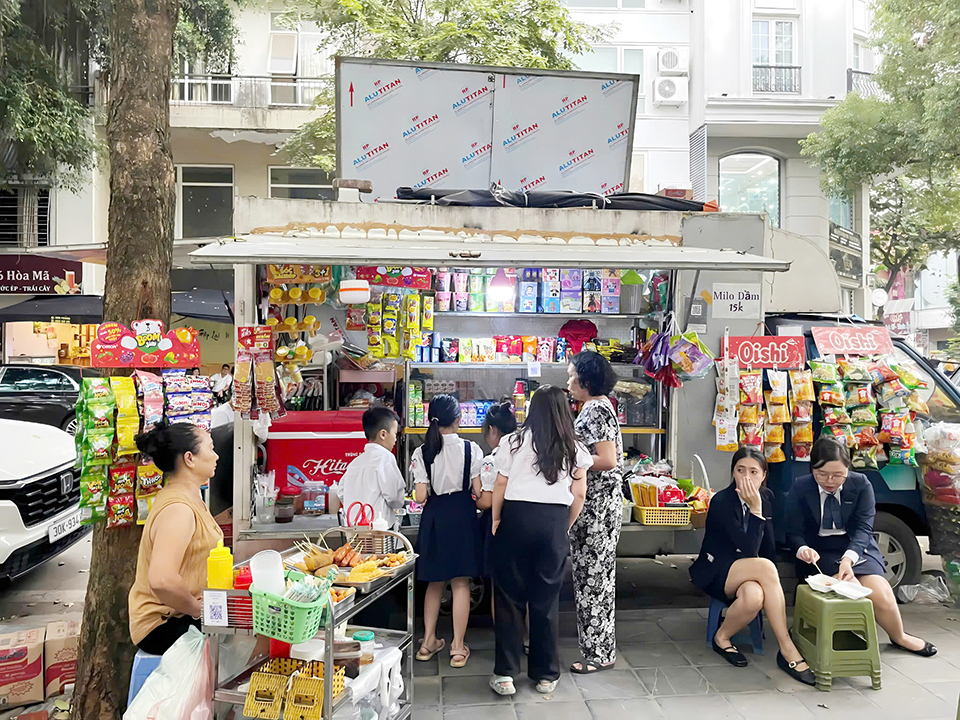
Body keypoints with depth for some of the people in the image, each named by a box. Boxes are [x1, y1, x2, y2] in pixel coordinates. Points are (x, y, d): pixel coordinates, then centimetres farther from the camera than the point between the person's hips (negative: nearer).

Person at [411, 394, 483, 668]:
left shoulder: (421, 453, -5)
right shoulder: (471, 449, -8)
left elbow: (421, 497, -7)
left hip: (434, 516, 2)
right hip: (463, 513, -1)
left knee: (435, 582, 18)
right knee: (460, 583, 7)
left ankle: (429, 641, 25)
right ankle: (458, 648, 12)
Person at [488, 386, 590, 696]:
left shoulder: (514, 442, -2)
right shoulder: (574, 449, 3)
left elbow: (500, 487, -1)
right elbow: (579, 494, 5)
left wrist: (496, 520, 10)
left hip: (516, 518, -1)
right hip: (554, 523, 2)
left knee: (510, 596, 8)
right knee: (547, 599, 11)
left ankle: (505, 673, 11)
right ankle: (546, 675, 21)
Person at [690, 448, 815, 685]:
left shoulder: (767, 497, 3)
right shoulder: (721, 502, -17)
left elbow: (769, 547, 8)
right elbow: (749, 550, -23)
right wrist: (755, 509, -27)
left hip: (747, 572, 5)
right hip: (715, 572, -4)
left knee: (754, 597, -35)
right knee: (765, 567, -35)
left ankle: (722, 638, -10)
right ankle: (787, 650, -26)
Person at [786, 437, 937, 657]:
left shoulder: (861, 484, -7)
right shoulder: (800, 488, -8)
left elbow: (863, 528, -13)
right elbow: (794, 533, -6)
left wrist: (848, 558, -31)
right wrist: (803, 549, -31)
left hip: (857, 546, 1)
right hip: (819, 552, -1)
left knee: (881, 594, -20)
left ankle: (899, 636, 13)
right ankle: (898, 638, 1)